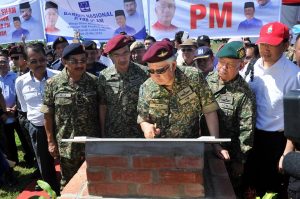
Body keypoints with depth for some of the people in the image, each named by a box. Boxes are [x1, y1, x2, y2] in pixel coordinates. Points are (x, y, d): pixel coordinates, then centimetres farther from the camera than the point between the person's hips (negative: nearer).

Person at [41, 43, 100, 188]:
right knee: (68, 183, 18)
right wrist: (51, 142, -3)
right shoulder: (53, 84, -7)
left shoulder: (94, 81, -4)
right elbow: (48, 115, -3)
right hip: (66, 145, 0)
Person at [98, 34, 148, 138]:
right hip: (112, 135, 2)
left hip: (139, 133, -1)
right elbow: (103, 107, 3)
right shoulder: (104, 76, -3)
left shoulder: (144, 73, -8)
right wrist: (103, 133, 5)